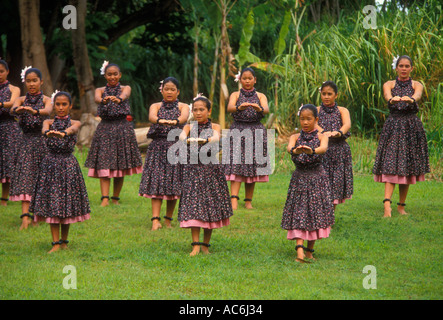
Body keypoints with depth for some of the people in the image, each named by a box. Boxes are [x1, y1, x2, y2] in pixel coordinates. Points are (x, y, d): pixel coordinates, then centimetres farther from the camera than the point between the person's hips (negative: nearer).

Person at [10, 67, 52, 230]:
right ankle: (25, 216, -16)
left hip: (42, 141, 0)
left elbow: (48, 110, -21)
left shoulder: (45, 99, 1)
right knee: (25, 176, -11)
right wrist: (18, 110, -41)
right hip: (26, 142, 0)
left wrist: (34, 111, -44)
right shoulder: (21, 100, 6)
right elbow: (13, 109, -15)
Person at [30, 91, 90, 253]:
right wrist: (48, 132, -45)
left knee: (68, 202, 3)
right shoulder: (49, 122, 5)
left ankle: (64, 241, 17)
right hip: (50, 164, 0)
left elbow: (73, 128, -23)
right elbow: (44, 129, -19)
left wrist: (63, 133, -47)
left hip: (68, 164, 0)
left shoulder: (74, 123, 2)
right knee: (51, 203, -3)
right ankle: (56, 243, -1)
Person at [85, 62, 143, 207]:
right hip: (105, 128, 0)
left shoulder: (125, 88, 6)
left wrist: (119, 99, -44)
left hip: (122, 128, 0)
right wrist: (103, 100, -41)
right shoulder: (100, 90, 8)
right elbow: (97, 98, -16)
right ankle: (105, 198, -16)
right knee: (104, 164, -10)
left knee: (121, 166, 2)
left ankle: (115, 198, 12)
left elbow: (125, 94, -19)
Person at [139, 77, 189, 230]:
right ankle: (156, 220, -13)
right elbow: (151, 116, -14)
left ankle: (168, 219, 14)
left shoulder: (183, 106, 7)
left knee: (173, 183, 0)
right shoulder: (156, 106, 9)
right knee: (156, 182, -8)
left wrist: (175, 121, -41)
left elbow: (184, 116, -17)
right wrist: (160, 121, -38)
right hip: (157, 147, 0)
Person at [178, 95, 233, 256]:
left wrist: (205, 140, -40)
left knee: (211, 206, 2)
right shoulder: (189, 127, 7)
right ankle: (196, 245, -10)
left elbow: (216, 137, -18)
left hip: (211, 169, 0)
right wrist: (187, 139, -39)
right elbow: (182, 135, -15)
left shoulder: (214, 127, 5)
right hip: (192, 170, 0)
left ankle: (205, 244, 14)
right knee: (193, 206, -9)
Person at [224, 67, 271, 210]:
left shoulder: (260, 96, 9)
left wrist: (259, 109, -35)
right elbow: (229, 107, -12)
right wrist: (239, 108, -35)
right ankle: (234, 199, -22)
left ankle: (248, 201, 8)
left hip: (256, 132, 1)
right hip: (237, 131, -1)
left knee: (253, 168, 1)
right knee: (236, 166, -13)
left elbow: (266, 109, -10)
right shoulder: (235, 95, 8)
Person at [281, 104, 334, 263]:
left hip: (317, 179, 0)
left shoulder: (321, 137, -1)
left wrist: (312, 151, -48)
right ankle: (300, 250, -18)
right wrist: (295, 150, -46)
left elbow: (324, 148, -24)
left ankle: (310, 250, 17)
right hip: (299, 178, 0)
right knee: (298, 214, -9)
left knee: (315, 213, 4)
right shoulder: (295, 137, 2)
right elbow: (289, 147, -20)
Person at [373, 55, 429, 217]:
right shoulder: (389, 85, 6)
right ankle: (387, 204, -24)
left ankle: (401, 206, 13)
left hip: (412, 128, 1)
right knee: (391, 167, -13)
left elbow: (417, 95, -17)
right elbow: (388, 95, -17)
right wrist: (392, 99, -41)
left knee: (408, 168, 3)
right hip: (393, 127, -1)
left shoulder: (416, 85, 7)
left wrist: (410, 99, -41)